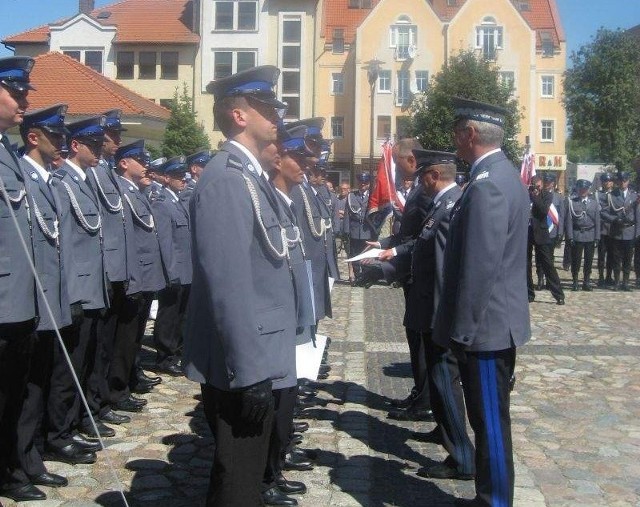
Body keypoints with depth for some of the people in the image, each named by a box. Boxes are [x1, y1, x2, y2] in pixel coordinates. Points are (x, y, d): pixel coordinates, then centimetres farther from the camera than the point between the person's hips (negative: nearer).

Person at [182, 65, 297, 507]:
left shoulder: (250, 174, 12)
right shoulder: (225, 179, -19)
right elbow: (228, 285, -25)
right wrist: (248, 371, -23)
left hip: (255, 361, 10)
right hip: (241, 366, -10)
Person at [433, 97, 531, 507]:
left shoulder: (487, 185, -21)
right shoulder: (504, 174, 12)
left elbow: (480, 267, -24)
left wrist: (462, 330, -18)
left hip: (486, 326, -10)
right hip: (497, 322, 10)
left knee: (491, 423, 3)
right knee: (488, 419, 19)